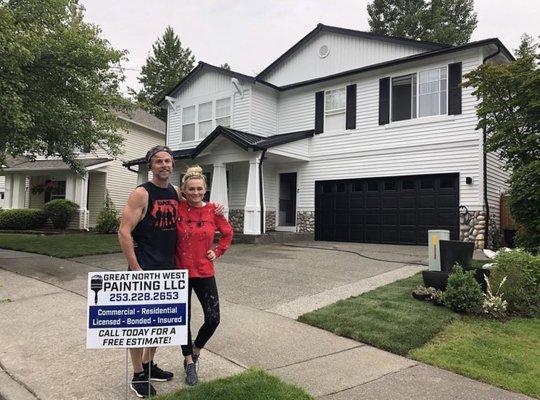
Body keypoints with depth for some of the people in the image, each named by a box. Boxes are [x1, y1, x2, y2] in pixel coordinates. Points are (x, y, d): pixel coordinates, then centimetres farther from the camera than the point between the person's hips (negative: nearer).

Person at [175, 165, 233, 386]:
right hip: (180, 271, -1)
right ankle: (189, 363, 31)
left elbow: (227, 233, 11)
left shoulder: (212, 211, -4)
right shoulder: (177, 209, -10)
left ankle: (195, 349, 32)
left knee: (213, 319, 1)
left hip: (204, 272, 1)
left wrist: (217, 251, 4)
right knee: (183, 318, 10)